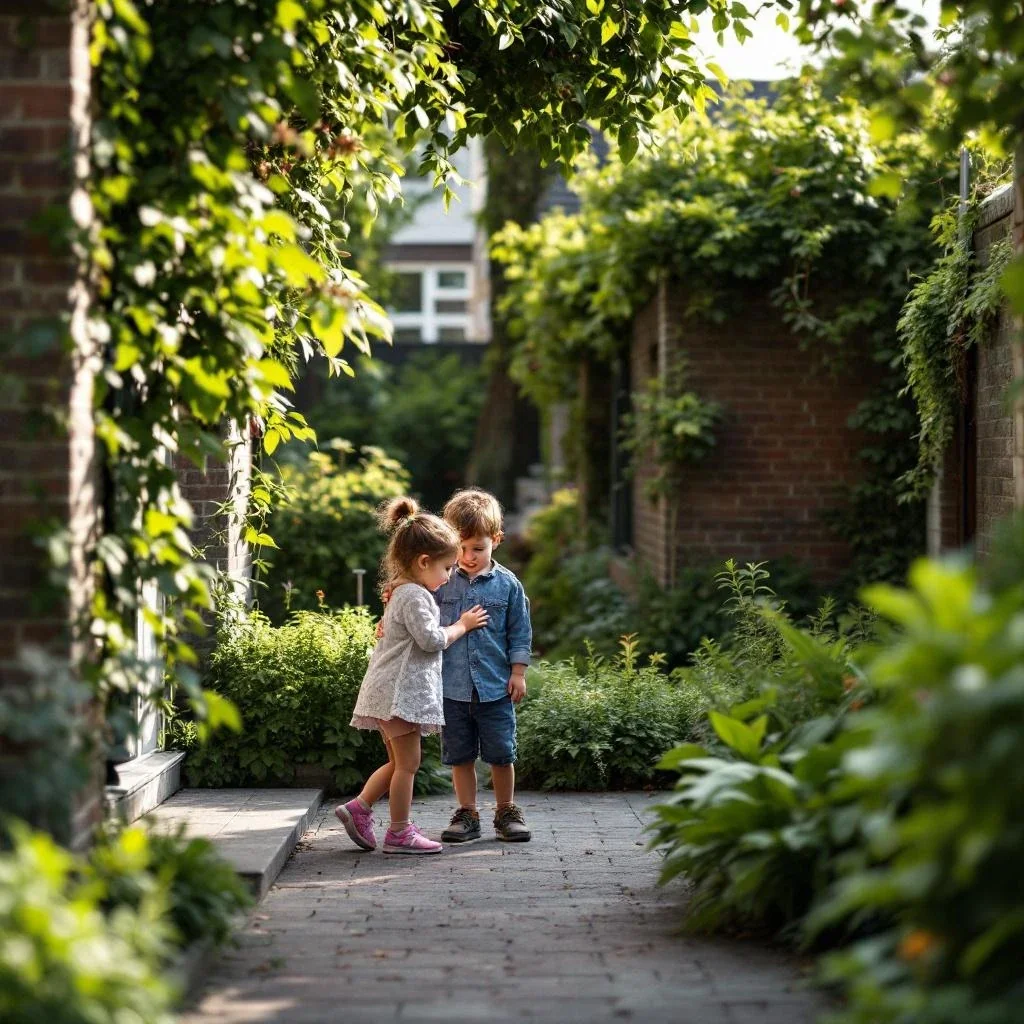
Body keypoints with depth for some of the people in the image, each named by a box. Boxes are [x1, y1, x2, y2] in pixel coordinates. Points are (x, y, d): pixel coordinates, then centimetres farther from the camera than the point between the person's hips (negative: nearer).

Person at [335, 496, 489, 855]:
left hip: (390, 690, 10)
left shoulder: (401, 593, 17)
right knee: (407, 762, -3)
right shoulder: (414, 596, -15)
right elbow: (431, 639, -20)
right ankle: (399, 833, 1)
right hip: (402, 690, -10)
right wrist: (461, 626, -5)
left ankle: (358, 809, 13)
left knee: (398, 763, 17)